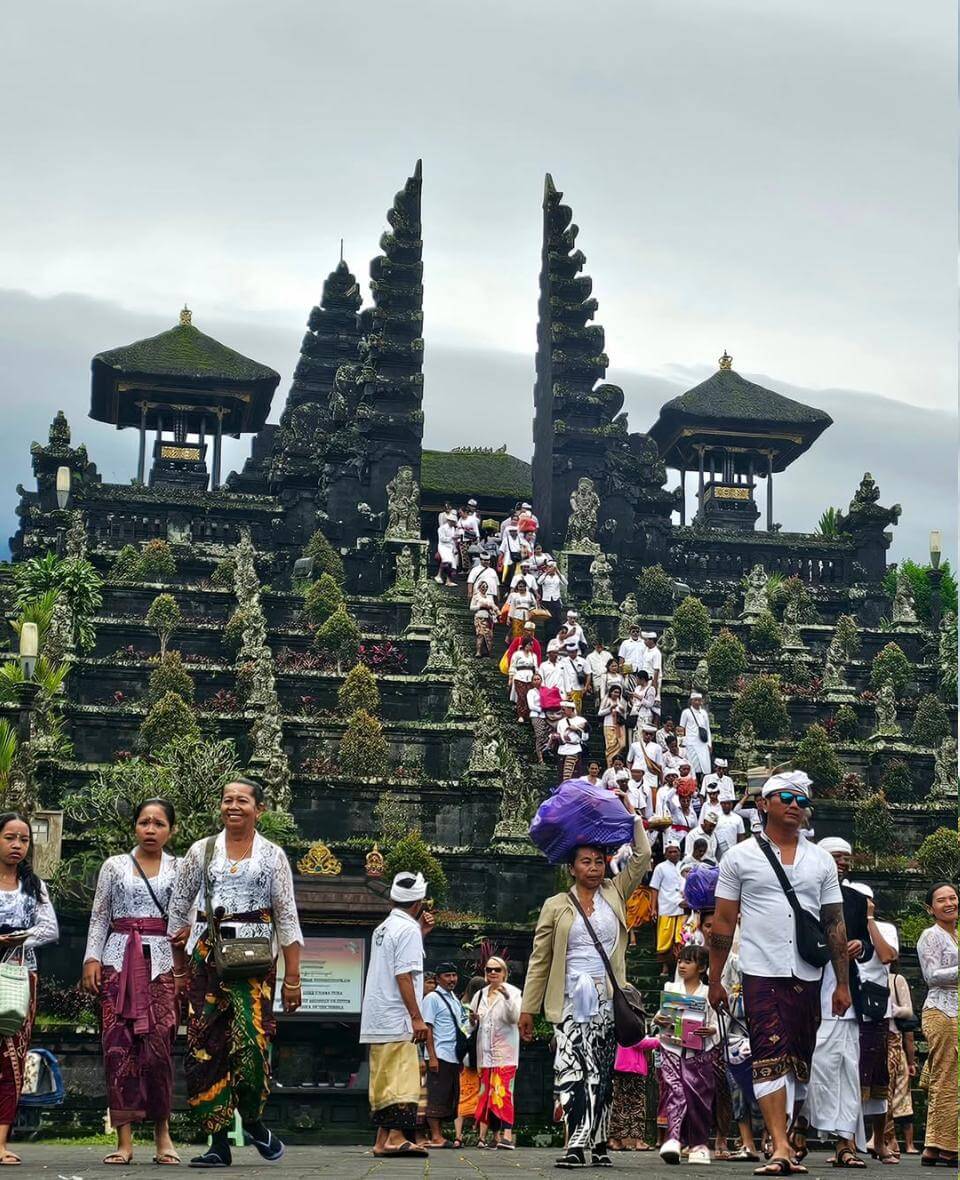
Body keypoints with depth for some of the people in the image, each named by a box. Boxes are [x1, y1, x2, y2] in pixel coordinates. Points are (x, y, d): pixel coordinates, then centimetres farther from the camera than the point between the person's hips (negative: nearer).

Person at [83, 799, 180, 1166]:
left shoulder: (179, 869, 10)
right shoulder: (114, 866, 12)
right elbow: (99, 917, 11)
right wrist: (92, 958, -1)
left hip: (162, 961, -1)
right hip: (119, 959, 1)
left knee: (158, 1046, -10)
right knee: (118, 1045, -6)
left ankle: (162, 1132, 3)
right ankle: (124, 1139, -4)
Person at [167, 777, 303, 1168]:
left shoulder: (272, 856, 8)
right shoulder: (202, 851, 10)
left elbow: (287, 918, 6)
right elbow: (179, 908, 14)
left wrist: (292, 978, 1)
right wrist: (178, 967, 11)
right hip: (208, 956, 2)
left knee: (251, 1040, -16)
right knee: (206, 1047, -4)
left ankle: (253, 1120, 8)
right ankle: (218, 1142, 2)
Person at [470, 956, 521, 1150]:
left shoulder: (512, 992, 1)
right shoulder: (480, 994, 16)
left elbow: (515, 1018, -12)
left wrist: (507, 997, -25)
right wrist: (473, 1019, 2)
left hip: (505, 1049, -5)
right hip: (485, 1050, 5)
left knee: (502, 1091, -15)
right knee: (487, 1092, 2)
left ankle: (507, 1135, -20)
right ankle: (496, 1135, 6)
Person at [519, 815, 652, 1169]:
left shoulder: (615, 894, 13)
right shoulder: (555, 906, 7)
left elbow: (642, 856, 9)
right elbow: (539, 960, 8)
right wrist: (528, 1008, 5)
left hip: (608, 1001, 2)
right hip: (570, 1002, -2)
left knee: (601, 1073, 2)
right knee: (572, 1068, -15)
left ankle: (595, 1144, 6)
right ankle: (578, 1146, -19)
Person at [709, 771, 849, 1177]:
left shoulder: (821, 861, 13)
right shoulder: (740, 857, 4)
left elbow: (835, 924, 13)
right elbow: (723, 923, 4)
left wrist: (843, 983, 8)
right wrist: (715, 980, 1)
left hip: (807, 975, 4)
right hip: (762, 972, -3)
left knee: (797, 1062, 6)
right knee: (771, 1058, -12)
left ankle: (781, 1138, 16)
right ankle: (780, 1147, -15)